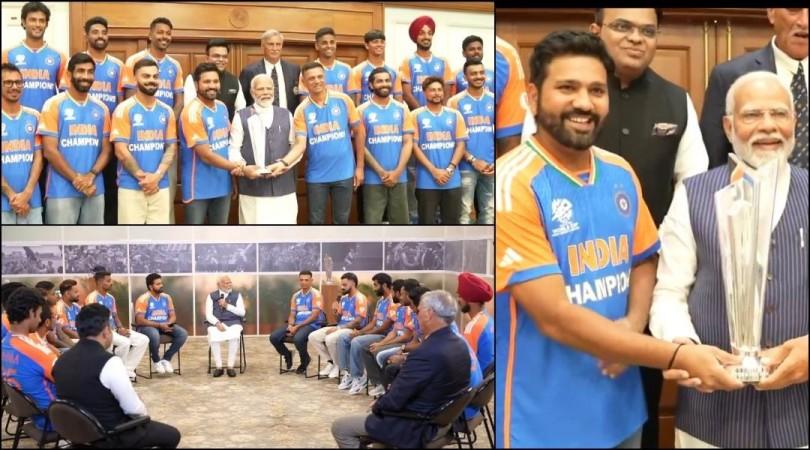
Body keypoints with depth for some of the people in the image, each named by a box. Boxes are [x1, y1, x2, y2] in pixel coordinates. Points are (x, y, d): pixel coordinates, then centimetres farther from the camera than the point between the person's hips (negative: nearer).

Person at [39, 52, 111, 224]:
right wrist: (76, 179, -12)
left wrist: (91, 175, -9)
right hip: (62, 191, -4)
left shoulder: (101, 108, 11)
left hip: (95, 190, 4)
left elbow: (106, 149, 9)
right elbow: (50, 151, -7)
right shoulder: (54, 105, -1)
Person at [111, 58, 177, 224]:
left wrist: (156, 176, -8)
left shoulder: (166, 111, 9)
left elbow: (172, 148, 6)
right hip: (130, 187, -4)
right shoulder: (124, 109, -3)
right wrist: (142, 177, -10)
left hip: (160, 186, 4)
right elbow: (121, 150, -8)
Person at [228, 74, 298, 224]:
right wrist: (243, 167, -17)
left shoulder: (286, 115, 13)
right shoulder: (241, 117, 3)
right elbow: (234, 148, 0)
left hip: (284, 187, 3)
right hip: (253, 188, -3)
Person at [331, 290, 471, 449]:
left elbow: (394, 400, -24)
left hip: (416, 426, -9)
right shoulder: (460, 343, -2)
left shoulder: (426, 353, -31)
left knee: (339, 427, 2)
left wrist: (377, 406, -2)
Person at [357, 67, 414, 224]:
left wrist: (397, 172, -8)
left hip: (399, 178, 3)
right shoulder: (362, 111, 1)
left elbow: (408, 142, 3)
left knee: (400, 221, 7)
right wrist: (381, 172, -10)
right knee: (372, 222, -2)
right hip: (373, 179, -2)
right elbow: (361, 146, -3)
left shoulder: (402, 109, 8)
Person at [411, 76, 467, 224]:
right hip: (426, 181, -2)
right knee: (427, 222, 2)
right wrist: (434, 170, -12)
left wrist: (450, 169, -9)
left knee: (452, 221, 7)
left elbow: (461, 144, 5)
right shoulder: (417, 115, 2)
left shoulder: (455, 115, 9)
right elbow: (414, 145, -4)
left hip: (452, 180, 2)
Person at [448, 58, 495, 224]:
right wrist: (473, 160, -12)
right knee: (465, 211, 0)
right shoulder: (455, 101, -2)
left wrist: (496, 162, -3)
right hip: (467, 167, -4)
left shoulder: (493, 99, 8)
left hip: (491, 166, 4)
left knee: (489, 210, 10)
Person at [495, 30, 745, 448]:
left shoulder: (621, 174, 3)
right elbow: (555, 318, -21)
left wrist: (633, 324, -6)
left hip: (620, 408, 6)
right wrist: (682, 357, -21)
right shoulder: (512, 185, -18)